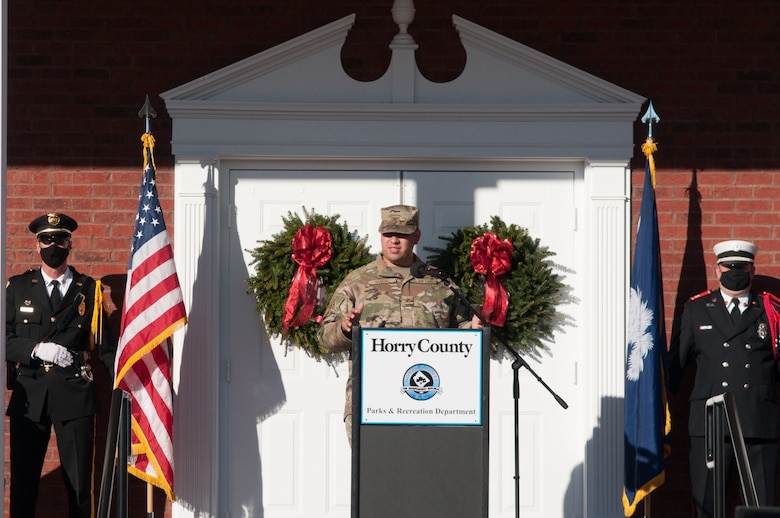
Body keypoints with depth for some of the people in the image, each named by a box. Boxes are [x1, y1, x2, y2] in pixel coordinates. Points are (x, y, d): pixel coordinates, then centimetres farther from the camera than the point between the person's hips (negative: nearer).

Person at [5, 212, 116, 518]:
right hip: (29, 394, 1)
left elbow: (105, 343, 6)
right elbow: (5, 339, 4)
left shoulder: (89, 290, 10)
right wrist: (36, 349, -14)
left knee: (80, 481, 1)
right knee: (23, 480, 3)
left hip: (75, 393, 0)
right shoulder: (17, 288, 10)